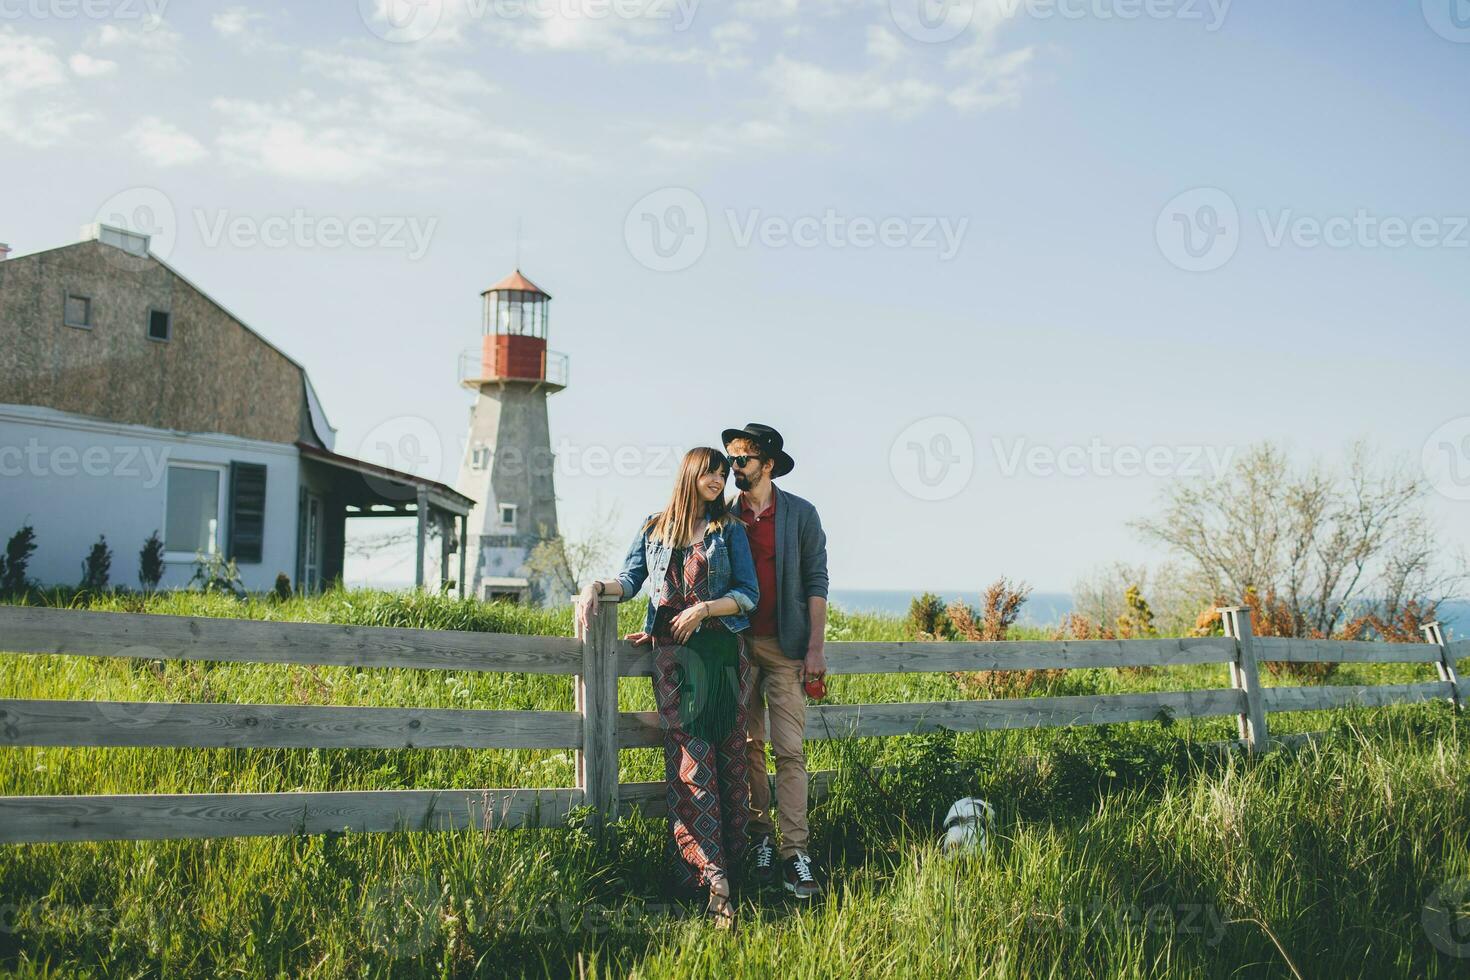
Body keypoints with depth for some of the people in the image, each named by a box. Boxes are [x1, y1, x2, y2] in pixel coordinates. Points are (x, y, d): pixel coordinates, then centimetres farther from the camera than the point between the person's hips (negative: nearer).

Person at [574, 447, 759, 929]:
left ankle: (731, 858, 7)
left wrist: (704, 608, -9)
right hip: (673, 655, 0)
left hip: (724, 652, 1)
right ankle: (713, 874, -16)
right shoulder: (654, 530, 14)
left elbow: (748, 595, 4)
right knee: (691, 757, -11)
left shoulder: (729, 530, 9)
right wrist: (596, 587, -11)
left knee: (728, 755, 0)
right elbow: (629, 581, 8)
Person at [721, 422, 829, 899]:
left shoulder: (800, 515, 2)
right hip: (736, 644, 3)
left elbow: (815, 583, 1)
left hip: (784, 646, -3)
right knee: (748, 747, 6)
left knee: (790, 750, -7)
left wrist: (815, 648, -7)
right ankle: (760, 838, 14)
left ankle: (794, 853, -7)